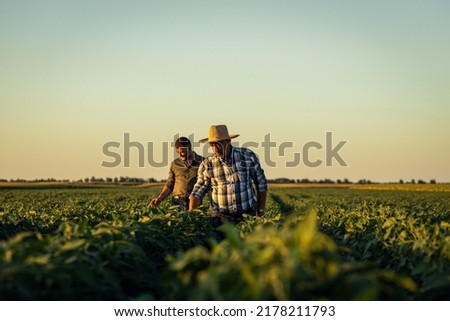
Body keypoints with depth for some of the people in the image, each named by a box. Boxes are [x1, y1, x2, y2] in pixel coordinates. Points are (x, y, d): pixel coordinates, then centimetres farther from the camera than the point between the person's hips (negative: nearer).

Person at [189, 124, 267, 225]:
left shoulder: (248, 156, -5)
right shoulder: (207, 165, -5)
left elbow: (261, 182, 4)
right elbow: (199, 190, 2)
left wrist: (261, 211, 4)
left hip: (248, 214, 0)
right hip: (220, 217, 0)